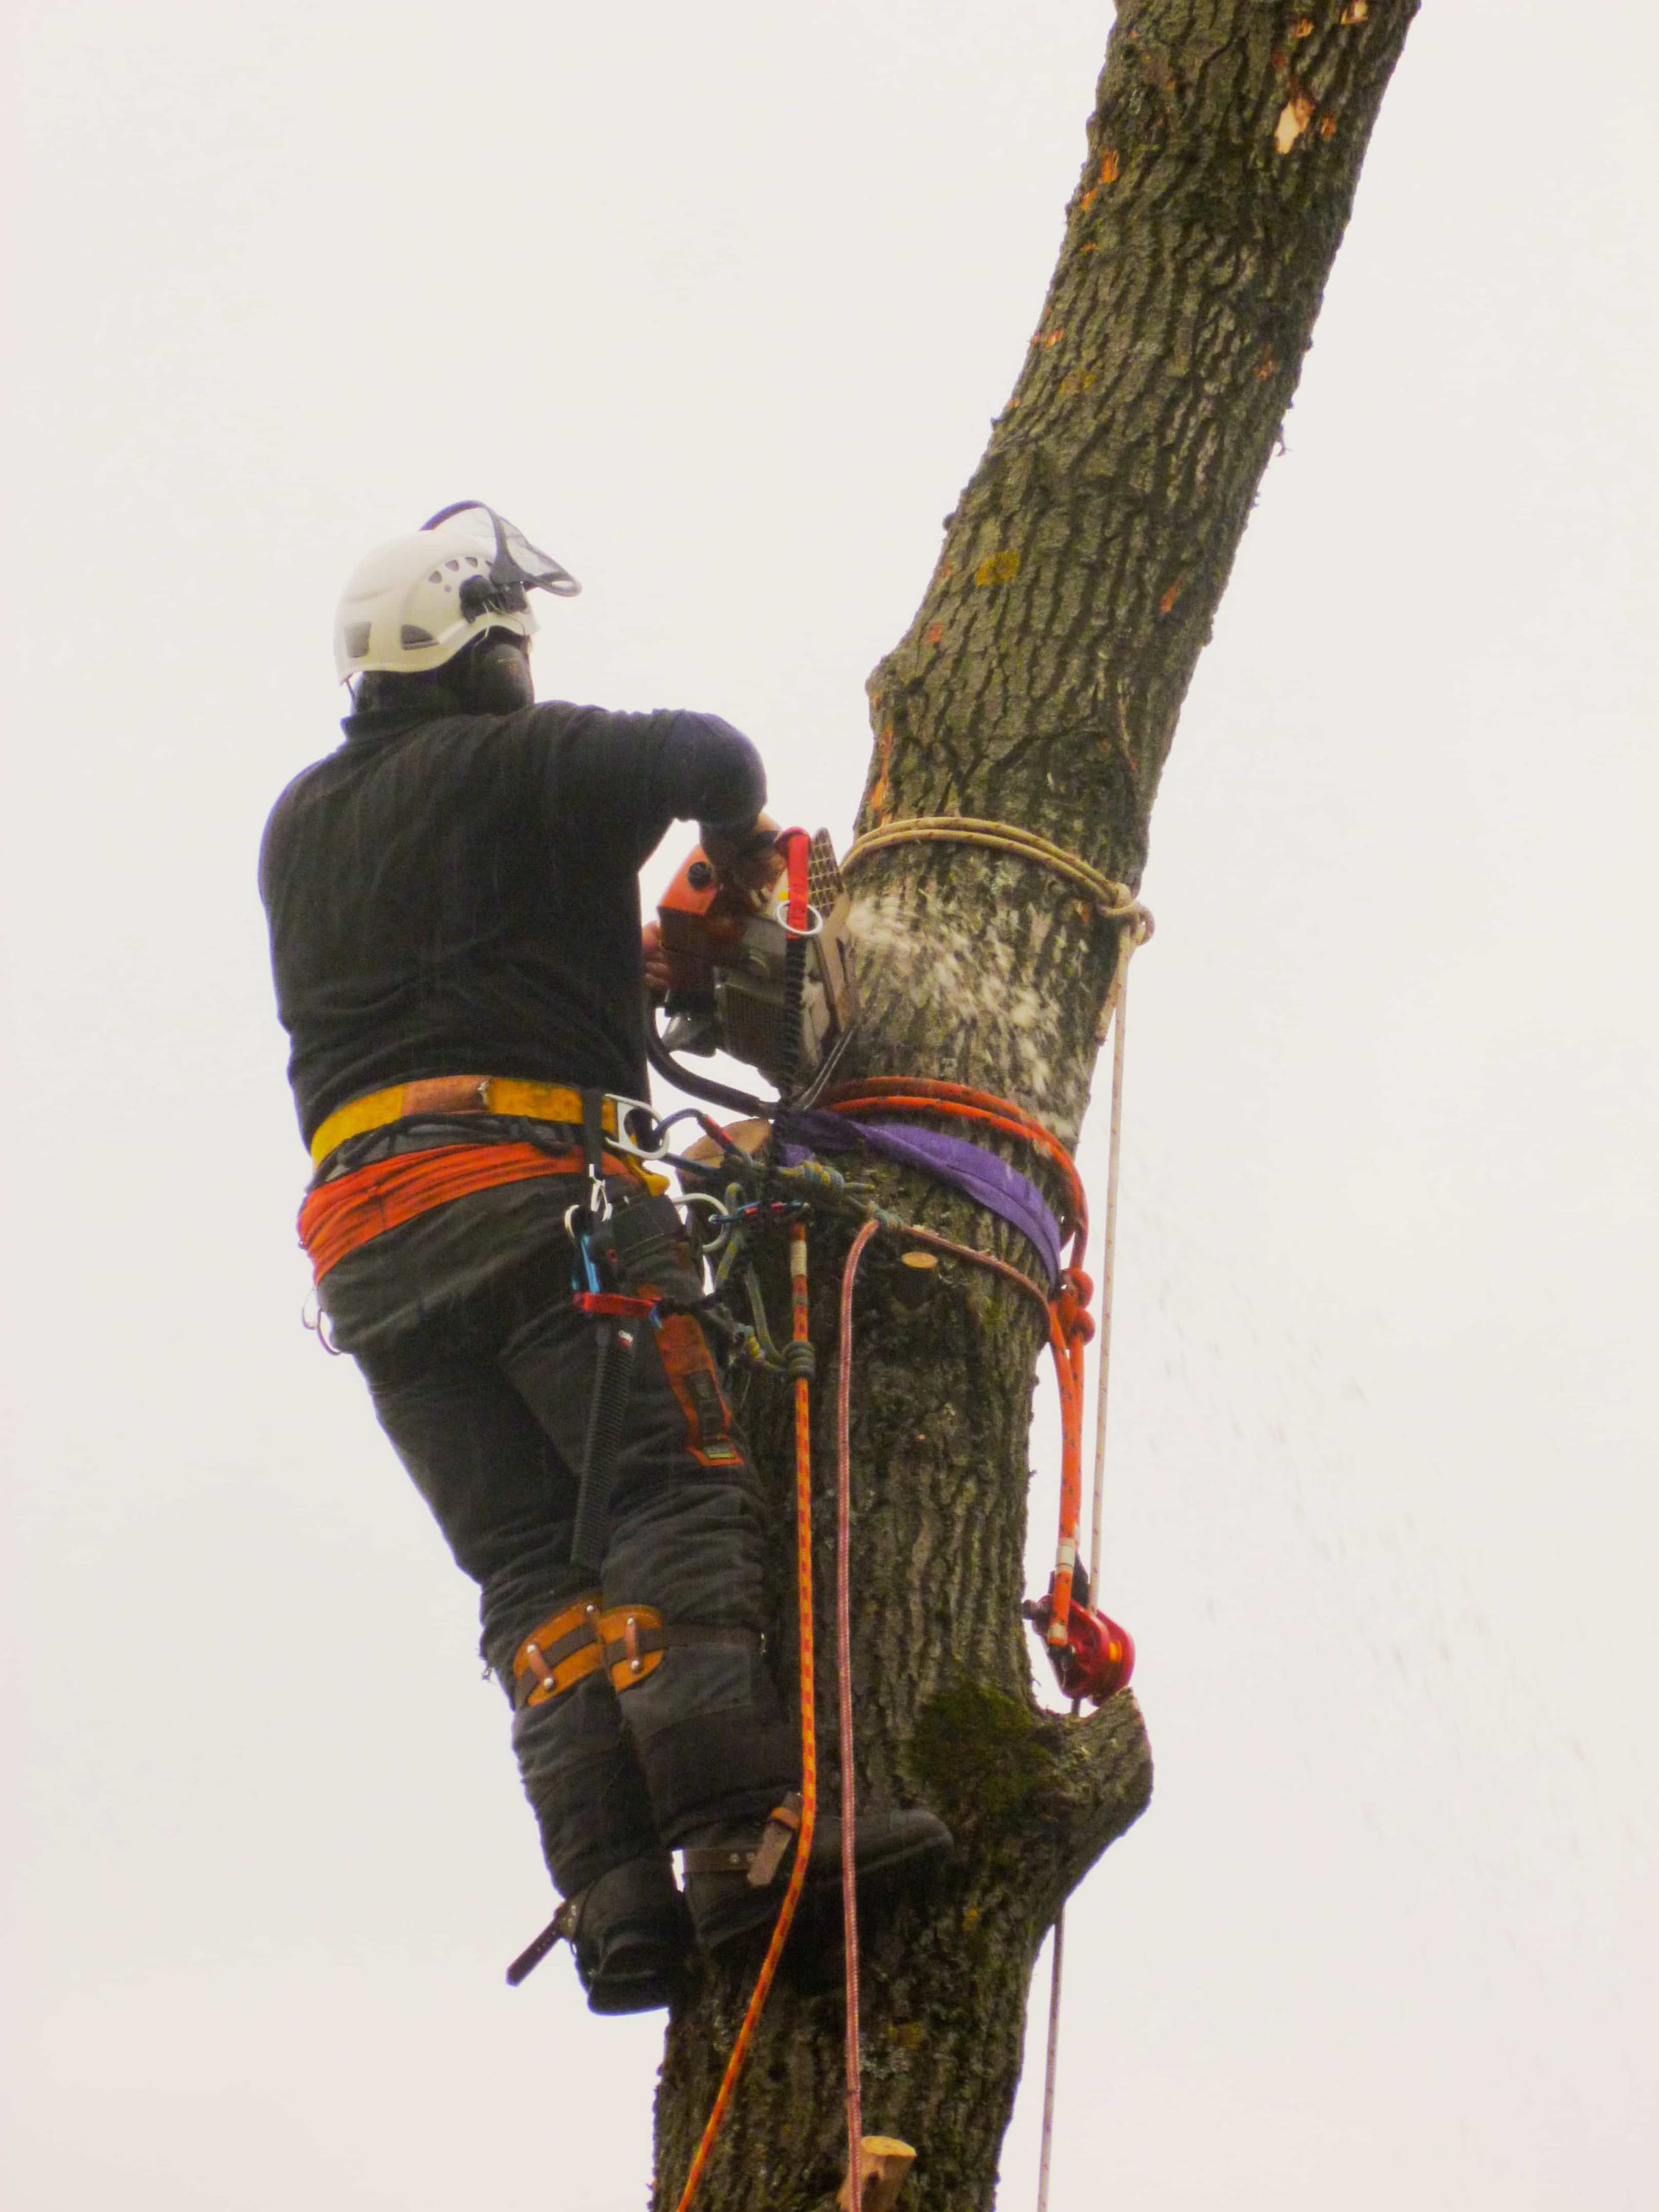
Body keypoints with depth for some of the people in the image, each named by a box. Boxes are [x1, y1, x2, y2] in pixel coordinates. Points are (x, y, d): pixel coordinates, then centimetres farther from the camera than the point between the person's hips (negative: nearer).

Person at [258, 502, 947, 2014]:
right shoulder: (511, 766, 4)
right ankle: (743, 1833, -29)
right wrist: (741, 839, 14)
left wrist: (616, 952, 35)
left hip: (365, 1238, 7)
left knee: (531, 1568, 0)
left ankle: (619, 1900, -13)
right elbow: (702, 755, -7)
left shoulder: (300, 826, 26)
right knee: (679, 1492, -14)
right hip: (525, 1188, -7)